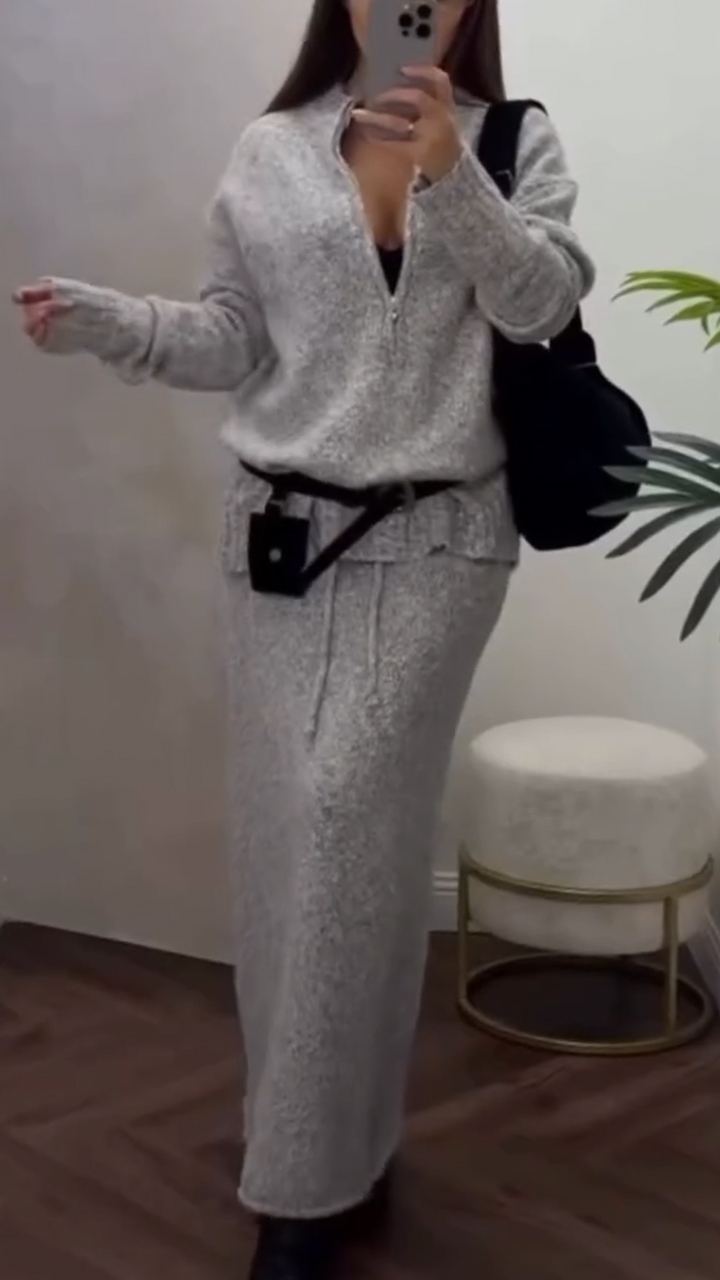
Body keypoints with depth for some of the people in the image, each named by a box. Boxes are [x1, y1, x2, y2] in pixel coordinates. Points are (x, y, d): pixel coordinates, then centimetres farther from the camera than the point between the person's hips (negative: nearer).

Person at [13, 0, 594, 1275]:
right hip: (281, 529, 3)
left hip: (436, 541, -2)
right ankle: (334, 1137, 21)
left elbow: (544, 301, -9)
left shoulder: (514, 142, 5)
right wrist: (105, 320, -6)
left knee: (349, 818, -10)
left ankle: (311, 1175, 3)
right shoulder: (271, 151, 8)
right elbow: (234, 340, 9)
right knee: (282, 831, 3)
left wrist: (451, 176, -21)